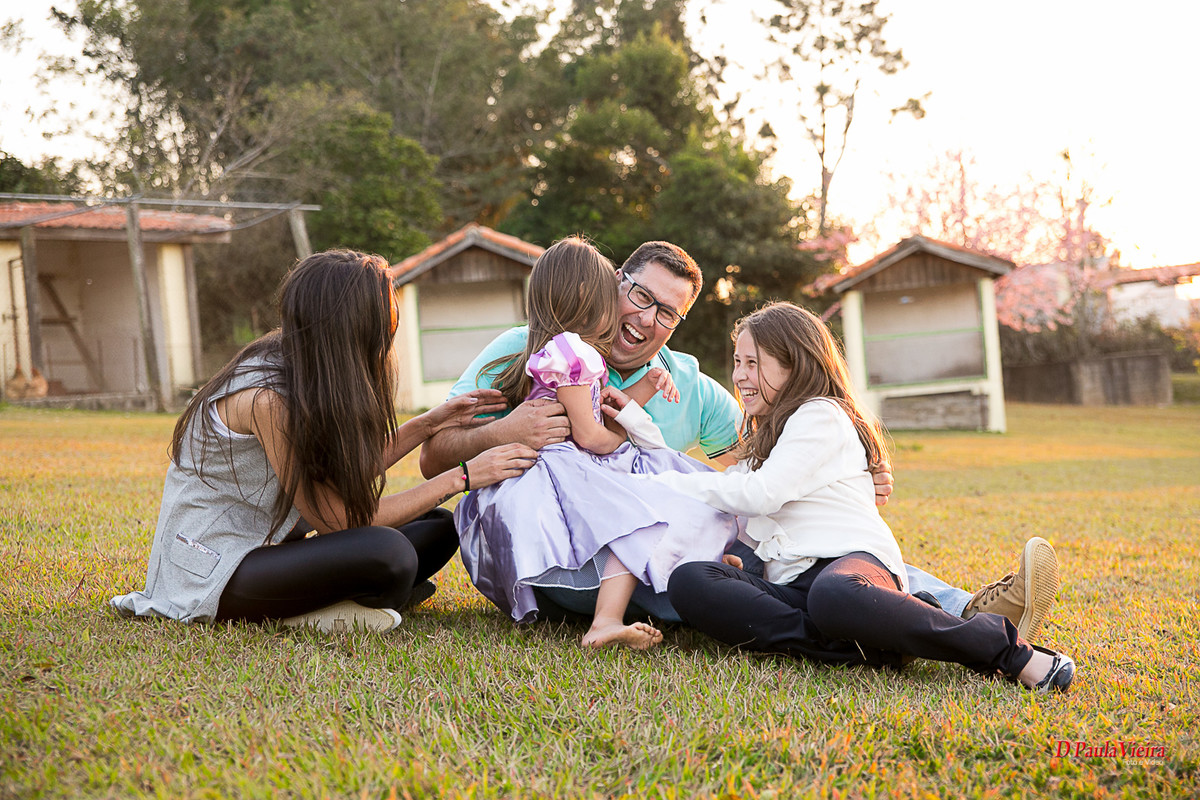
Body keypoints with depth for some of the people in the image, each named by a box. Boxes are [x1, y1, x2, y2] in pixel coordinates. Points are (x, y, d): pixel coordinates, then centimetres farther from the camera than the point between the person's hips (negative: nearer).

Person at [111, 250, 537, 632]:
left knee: (435, 528, -1)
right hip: (210, 573, -9)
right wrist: (462, 476, -19)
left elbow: (347, 473, 8)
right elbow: (339, 518, -22)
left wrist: (430, 423, 6)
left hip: (263, 549, 9)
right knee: (386, 552, -31)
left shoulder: (305, 376, 1)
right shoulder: (266, 399, -25)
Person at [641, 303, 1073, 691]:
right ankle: (860, 644, -33)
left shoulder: (819, 415, 5)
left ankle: (1006, 647, -28)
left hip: (852, 559, -7)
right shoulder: (764, 435, 35)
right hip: (791, 586, 7)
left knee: (834, 595, -46)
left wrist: (663, 483, -1)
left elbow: (762, 494, -7)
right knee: (688, 582, -23)